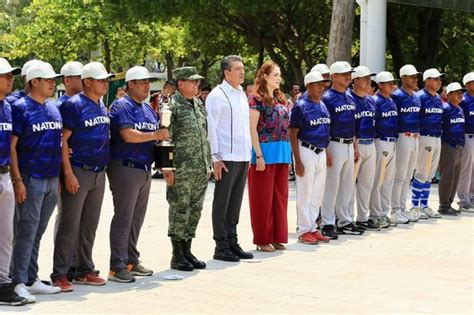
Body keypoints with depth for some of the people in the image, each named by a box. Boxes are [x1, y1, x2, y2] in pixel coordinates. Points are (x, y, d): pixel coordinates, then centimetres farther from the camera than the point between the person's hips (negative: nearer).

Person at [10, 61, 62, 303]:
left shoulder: (53, 108, 14)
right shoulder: (21, 108, -7)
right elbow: (11, 146, -10)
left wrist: (59, 177, 15)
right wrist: (18, 180, -16)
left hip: (52, 179, 7)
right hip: (31, 180, -7)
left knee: (37, 233, 12)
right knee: (27, 231, -6)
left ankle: (32, 280, 19)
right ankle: (19, 282, -2)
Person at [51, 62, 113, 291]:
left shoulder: (102, 107, 13)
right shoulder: (74, 105, -11)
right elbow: (62, 140, -14)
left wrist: (104, 168, 16)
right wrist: (68, 174, -19)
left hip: (99, 173, 7)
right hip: (78, 172, -7)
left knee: (90, 226, 13)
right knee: (70, 225, -4)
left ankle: (84, 270, 22)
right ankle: (59, 274, 1)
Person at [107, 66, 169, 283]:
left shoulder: (148, 109, 18)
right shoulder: (121, 106, -8)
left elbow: (156, 137, 23)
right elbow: (128, 135, -20)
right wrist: (155, 135, -14)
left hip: (145, 169, 8)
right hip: (125, 168, -8)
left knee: (137, 218, 12)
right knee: (123, 218, -7)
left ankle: (131, 261, 20)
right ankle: (117, 266, -5)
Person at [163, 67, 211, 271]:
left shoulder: (199, 105, 15)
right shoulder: (172, 106, -9)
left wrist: (208, 163, 17)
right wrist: (167, 167, -15)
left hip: (201, 170, 7)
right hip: (181, 170, -7)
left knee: (195, 210, 11)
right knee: (179, 211, -1)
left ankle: (187, 250, 20)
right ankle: (177, 255, 6)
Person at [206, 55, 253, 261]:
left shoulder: (242, 94, 15)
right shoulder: (217, 95, -8)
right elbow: (211, 128, -11)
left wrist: (249, 153, 15)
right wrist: (216, 157, -15)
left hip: (243, 157, 7)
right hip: (226, 158, -7)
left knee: (235, 202, 13)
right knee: (222, 203, 0)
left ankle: (232, 242, 21)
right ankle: (221, 246, 4)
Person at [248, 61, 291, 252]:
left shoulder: (280, 99, 14)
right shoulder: (257, 99, -8)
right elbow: (252, 129, -12)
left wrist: (288, 153, 11)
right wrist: (259, 155, -18)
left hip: (282, 152, 7)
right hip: (266, 151, -7)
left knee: (280, 196, 10)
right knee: (263, 197, 1)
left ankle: (277, 237, 17)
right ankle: (262, 239, 8)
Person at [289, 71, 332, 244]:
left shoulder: (323, 106, 11)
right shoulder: (301, 106, -11)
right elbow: (293, 134, -12)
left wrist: (327, 152, 18)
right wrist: (298, 161, -17)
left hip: (321, 152, 8)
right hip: (306, 151, -7)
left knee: (317, 194, 12)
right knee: (305, 193, -1)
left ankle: (312, 228, 21)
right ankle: (303, 230, 6)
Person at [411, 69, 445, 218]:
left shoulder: (438, 98, 15)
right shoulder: (420, 97, -11)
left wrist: (440, 131, 15)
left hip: (437, 138, 8)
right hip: (424, 138, -8)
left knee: (430, 174, 11)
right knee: (422, 173, -5)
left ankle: (424, 205, 18)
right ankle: (415, 206, 2)